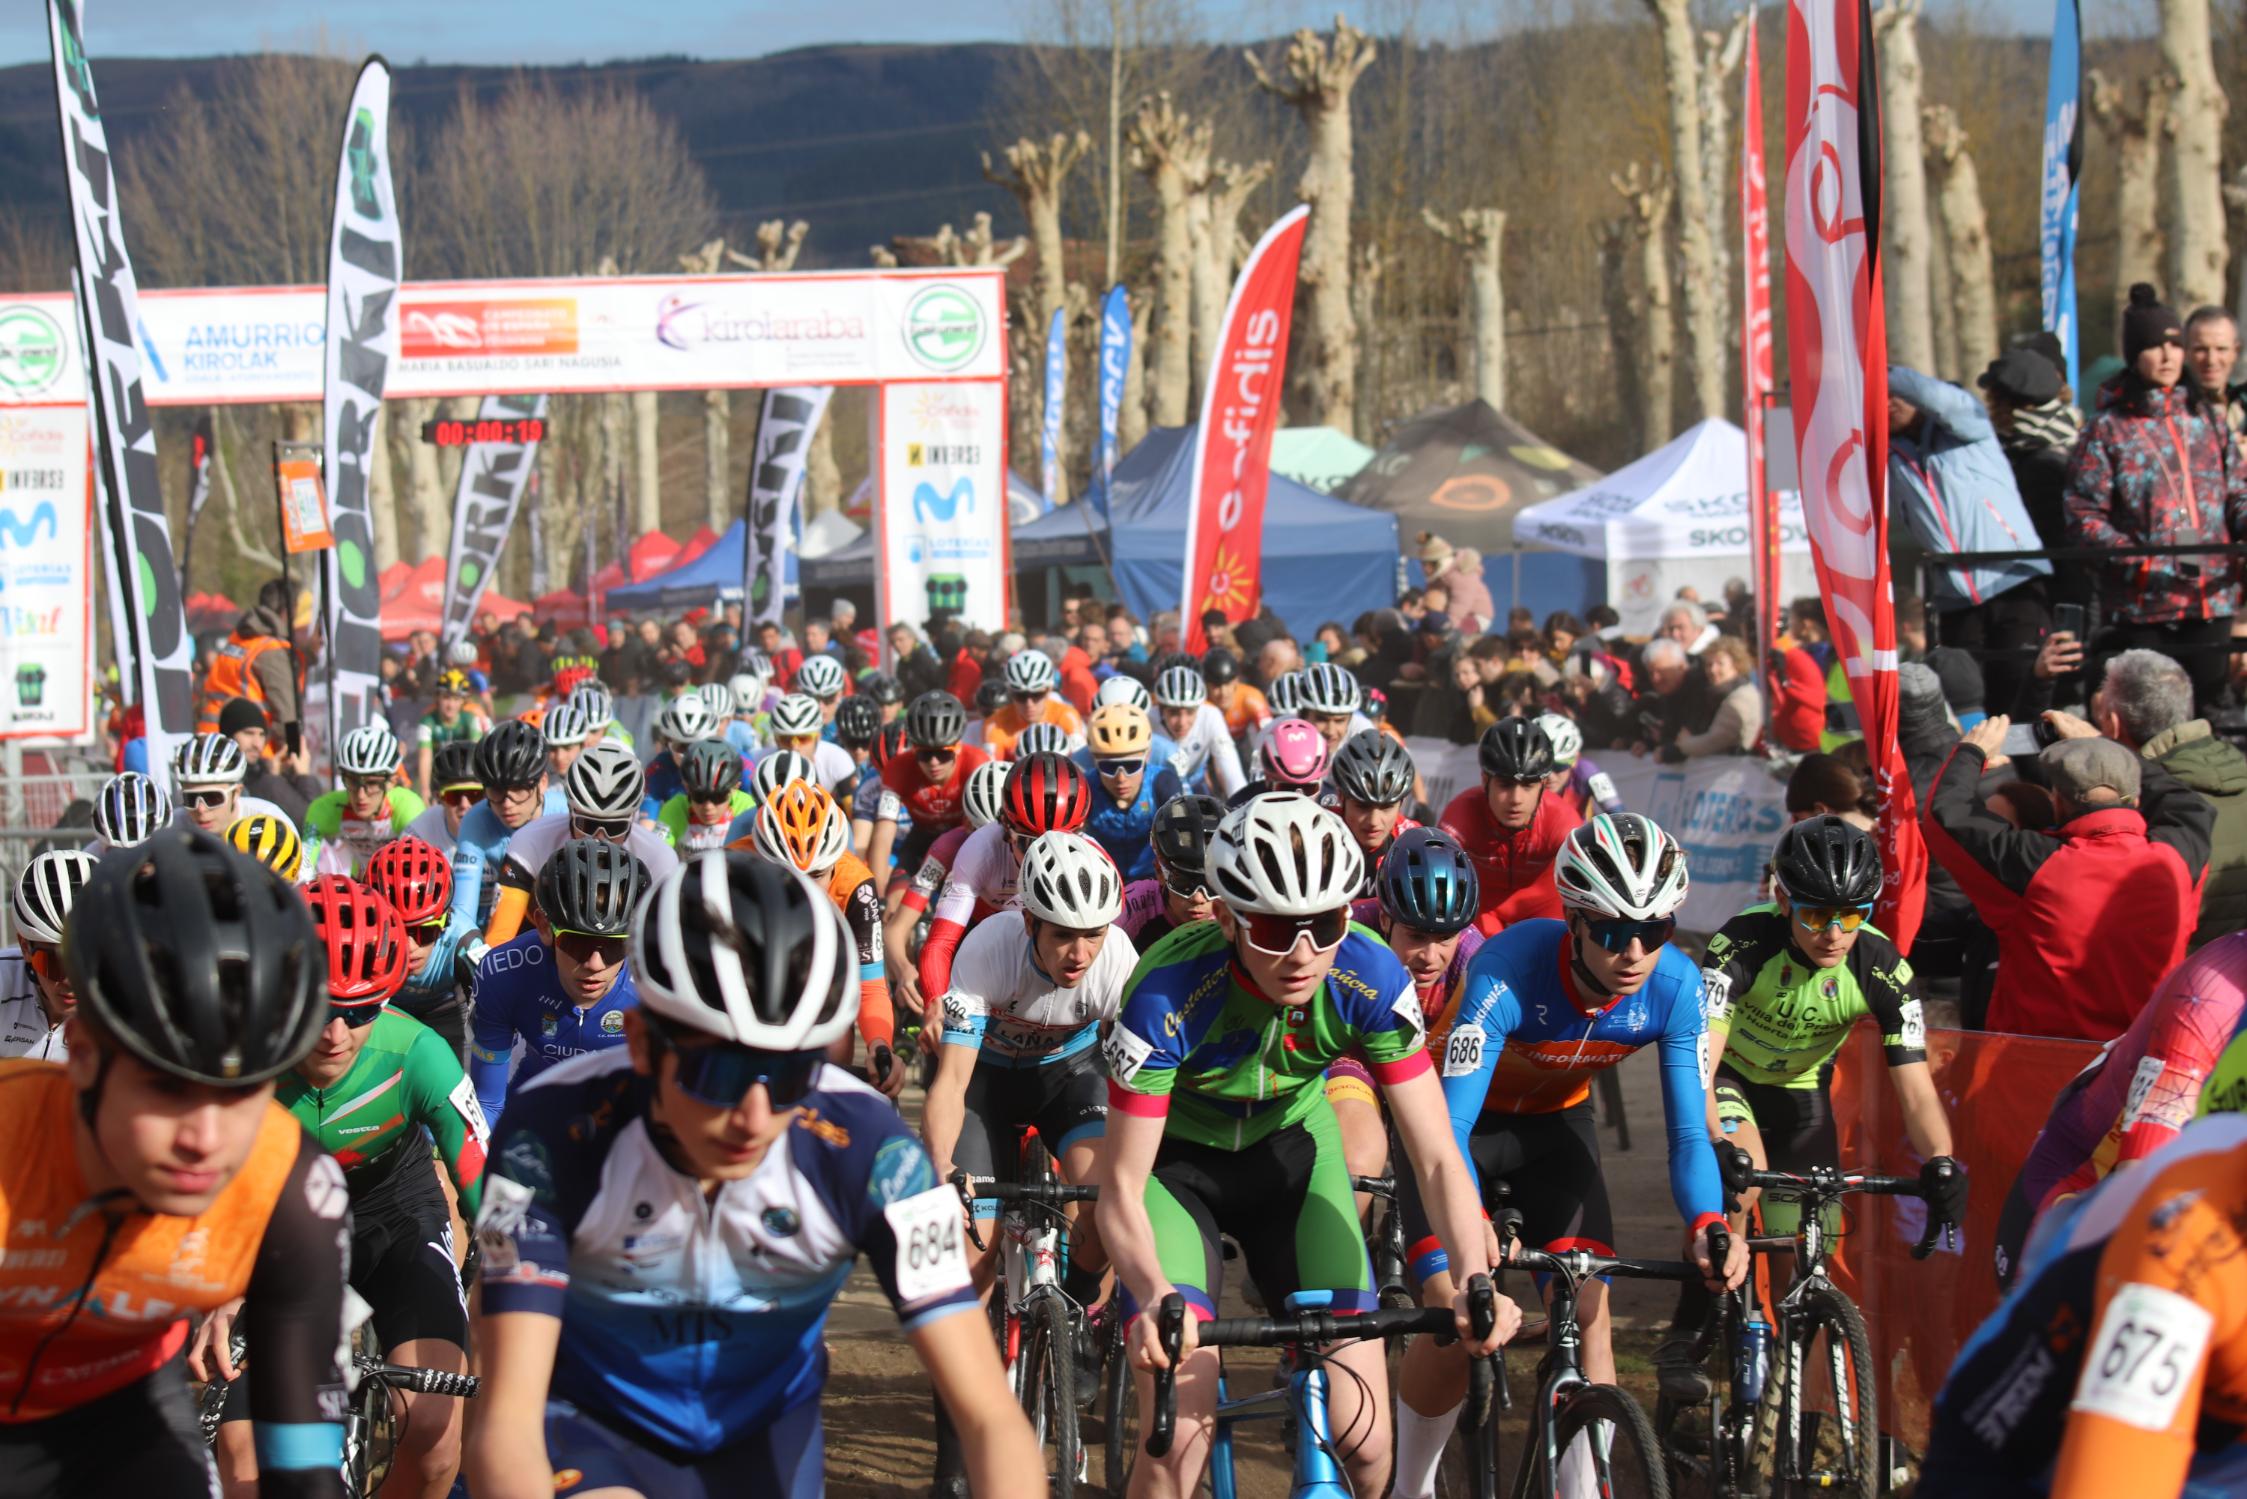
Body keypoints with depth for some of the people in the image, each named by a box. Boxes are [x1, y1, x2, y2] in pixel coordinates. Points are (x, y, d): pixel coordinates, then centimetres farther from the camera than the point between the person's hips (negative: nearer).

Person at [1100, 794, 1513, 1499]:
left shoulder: (1371, 979, -27)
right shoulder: (1169, 995, -33)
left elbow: (1436, 1157, -23)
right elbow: (1120, 1188, -29)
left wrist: (1475, 1282, -40)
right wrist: (1154, 1301, -48)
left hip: (1293, 1150, 2)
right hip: (1177, 1160, -2)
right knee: (1179, 1441, -20)